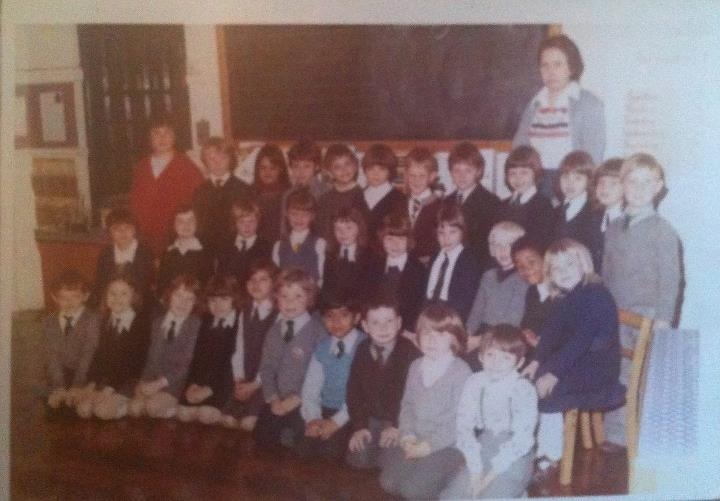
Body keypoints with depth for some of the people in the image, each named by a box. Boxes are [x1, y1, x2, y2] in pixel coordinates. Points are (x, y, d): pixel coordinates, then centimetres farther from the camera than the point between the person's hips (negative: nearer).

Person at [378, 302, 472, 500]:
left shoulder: (461, 371, -12)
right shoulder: (416, 367, 9)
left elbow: (459, 418, -15)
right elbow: (407, 405, 10)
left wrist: (430, 445, -16)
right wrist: (407, 436, -6)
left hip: (446, 444, -6)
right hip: (416, 442, 6)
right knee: (389, 482, -9)